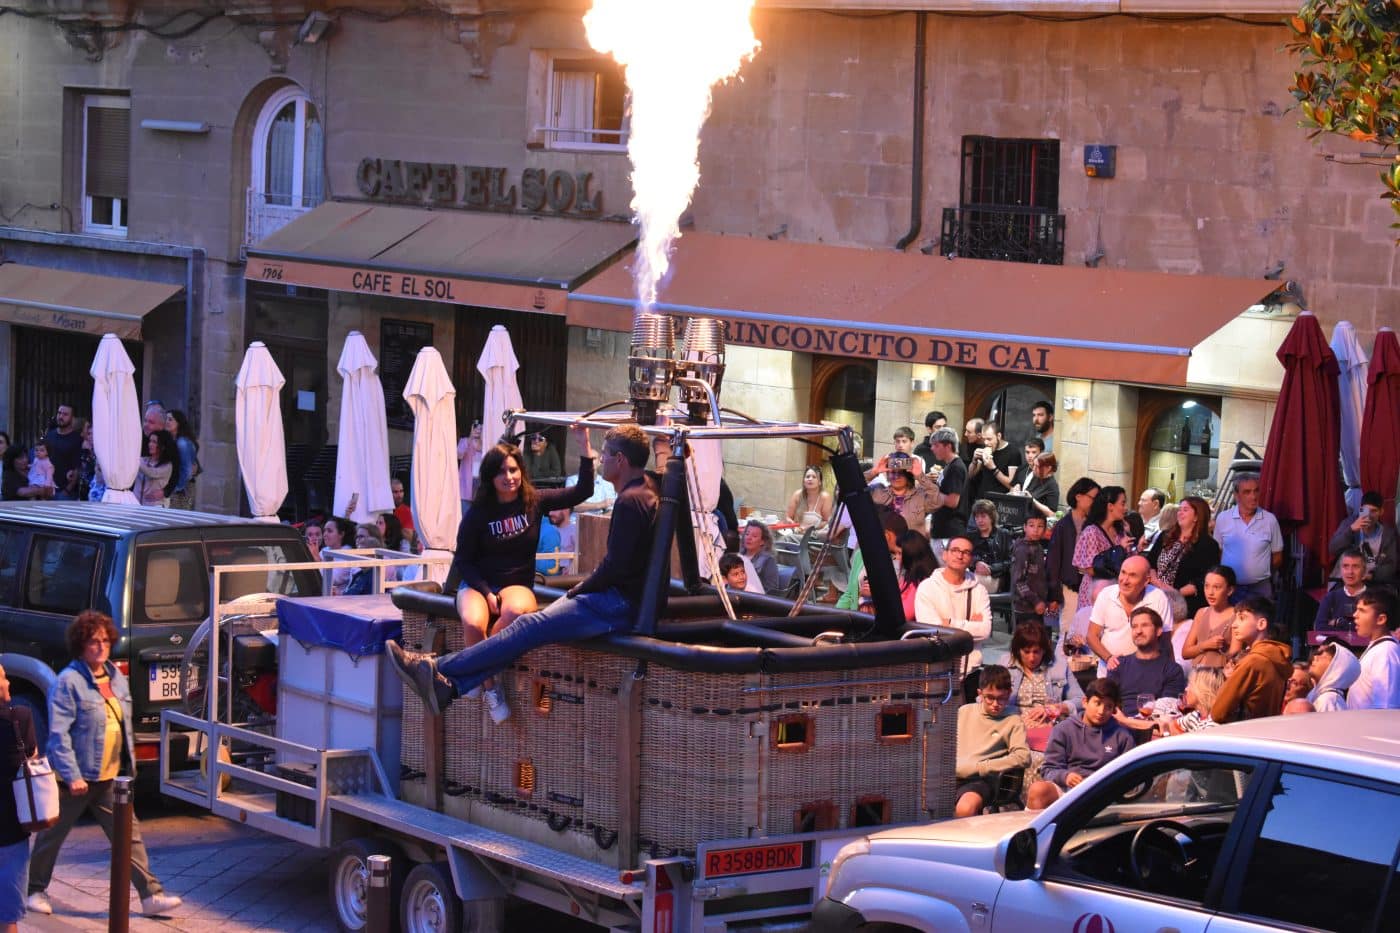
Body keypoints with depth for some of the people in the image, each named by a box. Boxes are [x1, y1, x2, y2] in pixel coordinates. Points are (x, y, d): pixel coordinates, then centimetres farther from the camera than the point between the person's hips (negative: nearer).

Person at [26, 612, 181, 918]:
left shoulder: (116, 677, 9)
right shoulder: (69, 681, -14)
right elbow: (59, 733, -18)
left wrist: (130, 762, 15)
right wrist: (72, 776, -22)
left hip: (110, 778, 6)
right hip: (76, 778, -6)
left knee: (129, 834, 1)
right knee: (52, 835, 9)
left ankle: (151, 895, 0)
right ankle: (36, 890, 25)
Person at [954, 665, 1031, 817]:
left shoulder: (1013, 722, 10)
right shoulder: (965, 712, 22)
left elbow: (1023, 758, -5)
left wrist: (980, 767, -11)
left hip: (980, 779, -3)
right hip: (951, 775, 3)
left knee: (965, 808, -37)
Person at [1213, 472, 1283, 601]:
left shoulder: (1270, 520, -2)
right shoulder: (1223, 519, 1)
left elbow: (1277, 557, 7)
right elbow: (1217, 553, 10)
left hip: (1260, 589, -1)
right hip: (1229, 587, 1)